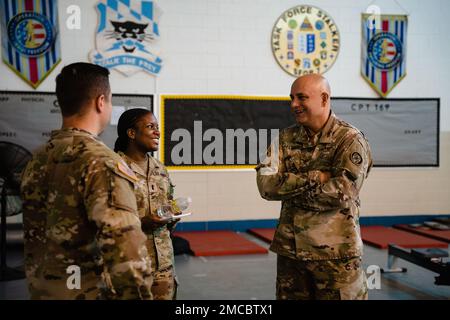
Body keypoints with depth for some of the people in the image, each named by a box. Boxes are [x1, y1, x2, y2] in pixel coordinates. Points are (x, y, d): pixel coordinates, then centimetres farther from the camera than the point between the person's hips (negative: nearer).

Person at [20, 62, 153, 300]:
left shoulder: (36, 161, 6)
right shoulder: (102, 162, -19)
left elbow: (33, 238, 14)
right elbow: (125, 251, -27)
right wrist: (139, 294, -19)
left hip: (42, 291, 8)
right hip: (88, 293, -7)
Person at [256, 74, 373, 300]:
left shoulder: (350, 140, -7)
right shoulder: (285, 139, 5)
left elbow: (341, 192, -20)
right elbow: (265, 185, -7)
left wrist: (289, 188, -11)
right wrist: (314, 177, -17)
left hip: (336, 252, -4)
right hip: (289, 249, 4)